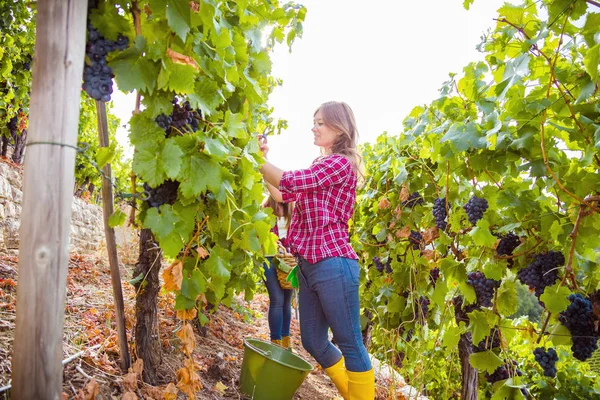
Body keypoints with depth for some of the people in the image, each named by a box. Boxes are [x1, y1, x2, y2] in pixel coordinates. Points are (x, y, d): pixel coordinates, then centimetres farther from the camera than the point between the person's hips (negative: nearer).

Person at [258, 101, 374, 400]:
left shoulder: (342, 163, -8)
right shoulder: (319, 166, 19)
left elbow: (289, 182, -16)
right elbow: (282, 195, 20)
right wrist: (264, 159, 14)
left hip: (333, 263, -9)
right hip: (308, 265, 9)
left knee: (349, 343, -1)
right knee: (314, 342, 14)